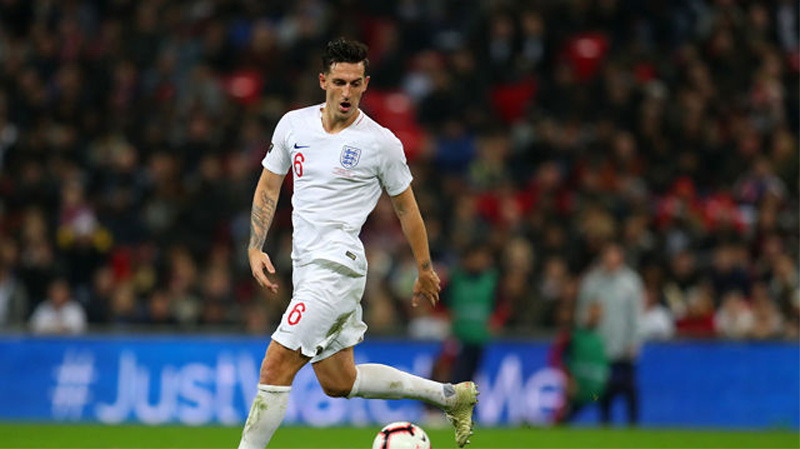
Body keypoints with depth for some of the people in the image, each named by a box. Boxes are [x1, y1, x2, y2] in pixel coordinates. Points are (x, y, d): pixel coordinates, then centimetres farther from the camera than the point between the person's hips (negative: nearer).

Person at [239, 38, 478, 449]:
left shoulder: (381, 142, -6)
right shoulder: (293, 125, 7)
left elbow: (405, 208, 6)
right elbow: (268, 187, 17)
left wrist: (426, 271, 13)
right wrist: (256, 249, 6)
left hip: (338, 265, -7)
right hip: (305, 268, 7)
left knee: (276, 367, -16)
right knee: (338, 382, 14)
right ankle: (448, 396, 28)